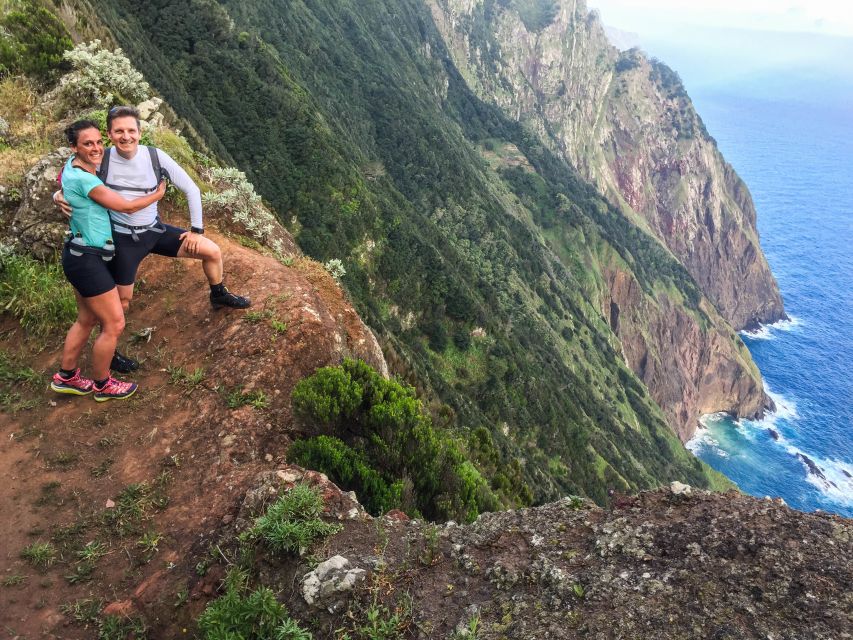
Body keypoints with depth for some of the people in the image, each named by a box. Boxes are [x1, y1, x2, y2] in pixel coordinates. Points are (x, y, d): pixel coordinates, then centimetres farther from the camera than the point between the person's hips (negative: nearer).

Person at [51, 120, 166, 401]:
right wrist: (158, 194, 0)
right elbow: (126, 207, -15)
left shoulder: (73, 166, 5)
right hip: (87, 260, -10)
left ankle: (65, 377, 35)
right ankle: (102, 385, 18)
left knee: (87, 320, 21)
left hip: (82, 256, 10)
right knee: (114, 324, 1)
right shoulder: (84, 179, -23)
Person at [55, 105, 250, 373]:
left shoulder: (156, 157, -14)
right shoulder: (101, 160, -17)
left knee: (212, 251, 0)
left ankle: (219, 296, 29)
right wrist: (58, 196, -23)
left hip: (155, 230, 3)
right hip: (124, 238, -3)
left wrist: (196, 229, -3)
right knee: (122, 299, 4)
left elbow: (191, 189, -4)